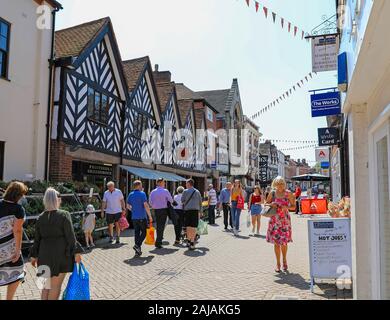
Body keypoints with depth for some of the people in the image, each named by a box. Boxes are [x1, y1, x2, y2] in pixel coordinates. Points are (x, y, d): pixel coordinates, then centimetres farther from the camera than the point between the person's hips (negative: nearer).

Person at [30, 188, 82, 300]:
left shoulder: (40, 218, 3)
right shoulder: (64, 215, -12)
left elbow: (37, 239, 8)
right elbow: (70, 236, -13)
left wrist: (34, 256, 17)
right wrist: (76, 252, -8)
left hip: (45, 255, 5)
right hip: (61, 254, -5)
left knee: (46, 285, 18)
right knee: (56, 286, 5)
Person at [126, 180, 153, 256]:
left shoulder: (130, 195, 8)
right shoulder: (142, 194, -11)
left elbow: (128, 206, 13)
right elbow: (146, 205, -17)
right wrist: (150, 216, -11)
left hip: (134, 217, 6)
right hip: (142, 217, -6)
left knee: (136, 233, 10)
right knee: (143, 232, 5)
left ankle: (138, 251, 12)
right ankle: (137, 245, -13)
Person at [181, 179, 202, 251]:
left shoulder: (185, 191, 1)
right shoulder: (197, 192, 9)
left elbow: (182, 201, 5)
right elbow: (200, 202, 11)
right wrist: (200, 211, 17)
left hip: (187, 210, -1)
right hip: (195, 210, 1)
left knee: (188, 227, 10)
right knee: (193, 227, -1)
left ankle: (189, 241, 18)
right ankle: (192, 243, -5)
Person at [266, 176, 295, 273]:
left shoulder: (288, 194, -2)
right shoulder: (272, 193, 2)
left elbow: (293, 206, 2)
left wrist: (287, 207, -17)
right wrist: (271, 205, -9)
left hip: (285, 220, -1)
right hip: (274, 220, 1)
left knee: (284, 242, 2)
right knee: (276, 242, 2)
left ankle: (284, 260, 27)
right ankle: (278, 263, 15)